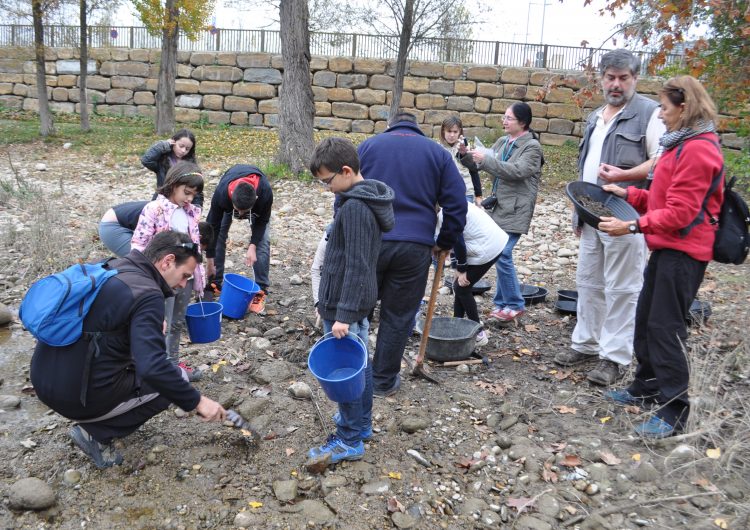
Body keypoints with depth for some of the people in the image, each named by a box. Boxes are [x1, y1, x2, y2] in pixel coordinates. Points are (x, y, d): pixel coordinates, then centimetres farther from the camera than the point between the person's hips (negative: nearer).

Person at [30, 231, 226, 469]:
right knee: (175, 380, 5)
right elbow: (152, 368, -27)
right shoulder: (147, 294, -18)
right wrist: (197, 401, -16)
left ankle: (95, 417, 18)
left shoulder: (106, 266, 6)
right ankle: (97, 432, 1)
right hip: (77, 395, -8)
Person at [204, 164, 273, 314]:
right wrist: (210, 261, -22)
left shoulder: (265, 192, -44)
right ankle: (215, 283, 8)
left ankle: (260, 291, -5)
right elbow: (213, 226, -27)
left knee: (262, 241, -13)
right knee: (219, 235, -8)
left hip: (256, 192, -1)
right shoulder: (221, 193, -42)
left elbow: (262, 221, -22)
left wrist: (252, 246, -33)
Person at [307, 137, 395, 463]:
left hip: (344, 303, -10)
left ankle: (349, 441, 10)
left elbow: (356, 266, -25)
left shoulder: (353, 207, -22)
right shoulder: (368, 200, 9)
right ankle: (361, 422, 33)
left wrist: (343, 314, -25)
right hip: (361, 301, 10)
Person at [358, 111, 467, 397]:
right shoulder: (438, 152, 11)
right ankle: (384, 381, 22)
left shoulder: (368, 145, 11)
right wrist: (444, 244, 15)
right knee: (397, 318, 11)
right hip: (415, 247, 0)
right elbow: (457, 205, 5)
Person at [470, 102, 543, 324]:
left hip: (515, 209, -7)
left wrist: (486, 159, -22)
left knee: (502, 254, -12)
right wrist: (470, 156, -5)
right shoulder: (503, 142, 14)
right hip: (500, 206, 7)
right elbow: (488, 163, 14)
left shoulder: (532, 146, -7)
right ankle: (503, 302, 20)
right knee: (500, 255, 10)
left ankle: (515, 304, 1)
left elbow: (517, 171, -20)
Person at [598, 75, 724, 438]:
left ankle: (674, 411, 3)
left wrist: (632, 226, -25)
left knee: (665, 326, -7)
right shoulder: (683, 144, 15)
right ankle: (646, 387, 30)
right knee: (646, 319, 16)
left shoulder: (697, 150, -17)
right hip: (666, 248, 10)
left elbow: (680, 213, -22)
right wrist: (628, 194, 10)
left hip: (683, 252, -10)